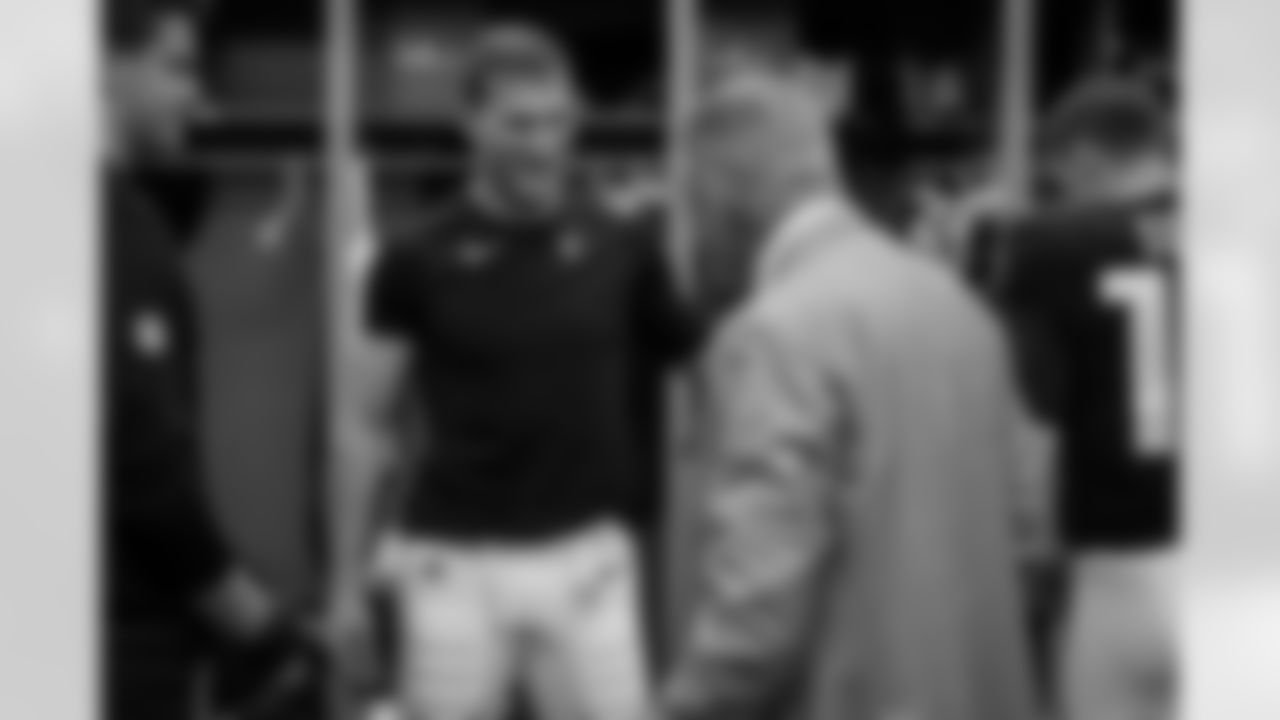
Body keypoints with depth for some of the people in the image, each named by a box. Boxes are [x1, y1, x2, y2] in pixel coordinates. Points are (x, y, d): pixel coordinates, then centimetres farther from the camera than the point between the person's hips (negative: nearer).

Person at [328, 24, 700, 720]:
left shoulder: (621, 248, 1)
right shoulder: (417, 259, -2)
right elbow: (368, 427, 5)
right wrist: (350, 579, 5)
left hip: (587, 561, 1)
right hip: (455, 564, -1)